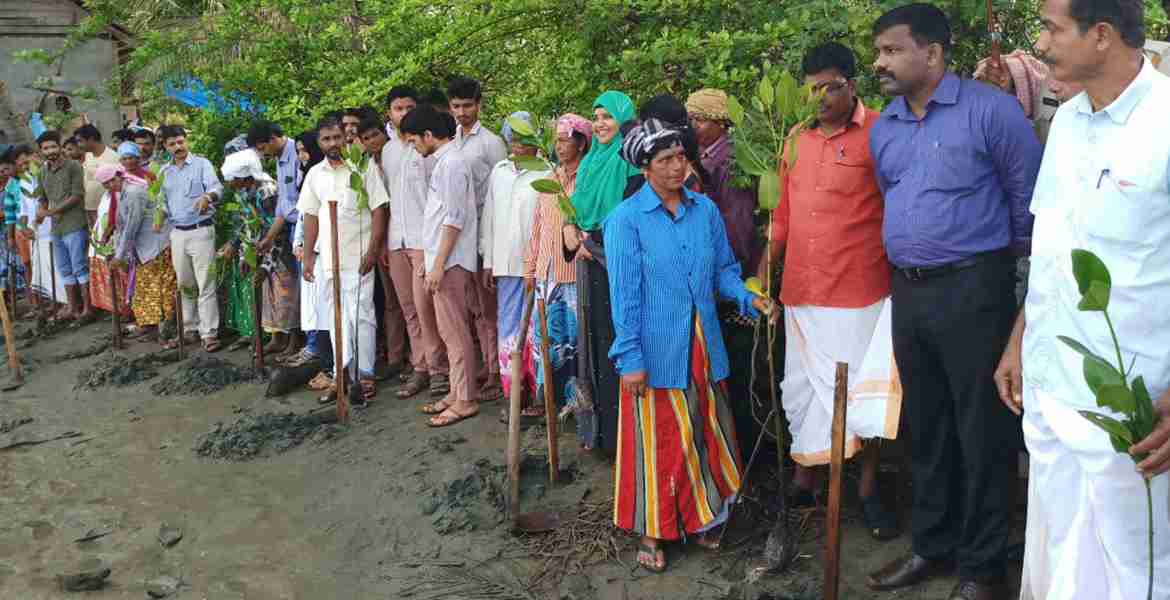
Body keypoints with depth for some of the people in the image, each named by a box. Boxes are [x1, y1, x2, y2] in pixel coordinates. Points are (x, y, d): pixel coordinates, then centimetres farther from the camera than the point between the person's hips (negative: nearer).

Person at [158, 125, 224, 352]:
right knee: (185, 284, 13)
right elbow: (163, 203, 19)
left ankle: (209, 333, -4)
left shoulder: (202, 164, -2)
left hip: (201, 231, -5)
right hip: (177, 233, 5)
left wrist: (208, 197, -41)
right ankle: (189, 328, 24)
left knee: (206, 285, -6)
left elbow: (217, 187, -18)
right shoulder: (164, 172, 13)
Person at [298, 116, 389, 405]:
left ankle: (364, 376, 1)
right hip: (328, 259, 5)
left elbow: (379, 210, -6)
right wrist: (308, 255, 10)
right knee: (336, 318, 10)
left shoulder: (364, 167, -3)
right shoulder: (315, 174, 12)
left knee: (361, 316, -5)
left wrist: (372, 251, -12)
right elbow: (311, 216, 15)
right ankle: (342, 375, 18)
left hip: (358, 257, -5)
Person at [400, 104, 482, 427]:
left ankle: (465, 401, 2)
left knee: (454, 332, -4)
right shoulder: (445, 159, 16)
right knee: (452, 331, 14)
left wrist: (438, 264, -20)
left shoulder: (451, 162, -14)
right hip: (444, 260, 10)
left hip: (450, 262, -10)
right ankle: (459, 393, 21)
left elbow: (454, 218, -19)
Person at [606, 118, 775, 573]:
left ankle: (701, 518, 33)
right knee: (659, 442, 6)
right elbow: (624, 293, -11)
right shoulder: (626, 219, -9)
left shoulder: (706, 210, 4)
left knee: (706, 435, 14)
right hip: (655, 351, -4)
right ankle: (652, 531, 23)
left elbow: (724, 269, 12)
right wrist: (630, 357, -13)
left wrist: (746, 298, -8)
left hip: (702, 347, 4)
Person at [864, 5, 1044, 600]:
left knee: (981, 430, 2)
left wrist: (1008, 264, 6)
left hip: (973, 289, -6)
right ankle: (932, 543, 30)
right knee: (924, 426, 15)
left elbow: (1028, 197, -3)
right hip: (907, 292, 6)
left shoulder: (990, 110, -9)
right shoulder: (881, 128, 10)